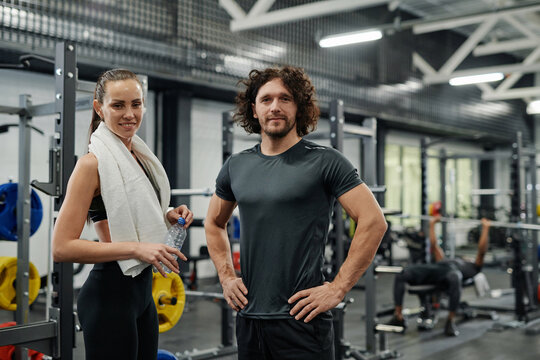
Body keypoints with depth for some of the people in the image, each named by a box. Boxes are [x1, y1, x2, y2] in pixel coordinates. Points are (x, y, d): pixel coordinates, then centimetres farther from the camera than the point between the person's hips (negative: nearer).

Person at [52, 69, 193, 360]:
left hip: (142, 289, 9)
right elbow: (62, 248, -19)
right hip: (109, 294, -8)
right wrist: (136, 248, -24)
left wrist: (168, 218, 3)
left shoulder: (141, 155, 9)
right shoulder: (93, 163, -15)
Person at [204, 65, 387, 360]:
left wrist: (337, 289, -13)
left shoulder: (324, 162, -7)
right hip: (248, 318, 5)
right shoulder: (236, 166, 9)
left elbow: (373, 221, -12)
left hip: (302, 318, -5)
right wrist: (226, 277, 12)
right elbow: (214, 223, 23)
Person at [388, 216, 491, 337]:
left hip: (451, 271, -4)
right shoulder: (447, 261, 47)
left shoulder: (473, 268, 36)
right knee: (401, 276, -24)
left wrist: (485, 228, 28)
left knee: (454, 279, -45)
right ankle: (398, 318, -23)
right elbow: (434, 246, 51)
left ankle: (451, 321, -29)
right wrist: (432, 224, 55)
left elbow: (481, 251, 25)